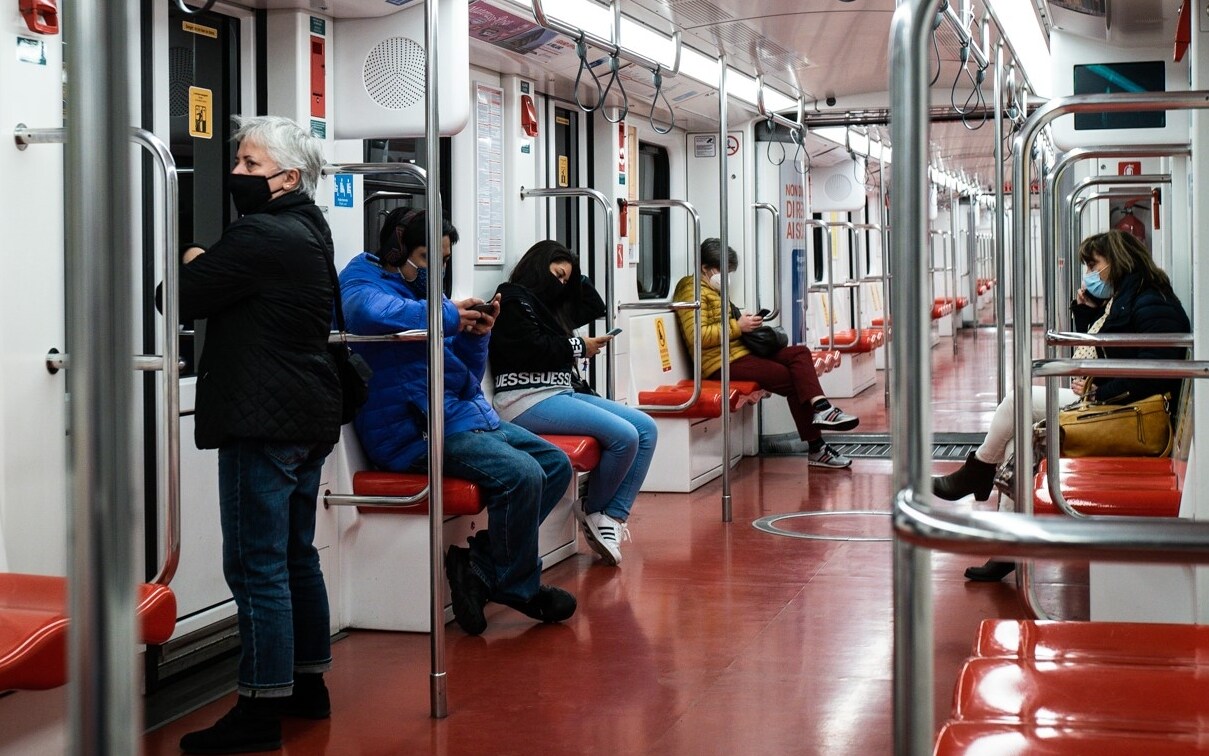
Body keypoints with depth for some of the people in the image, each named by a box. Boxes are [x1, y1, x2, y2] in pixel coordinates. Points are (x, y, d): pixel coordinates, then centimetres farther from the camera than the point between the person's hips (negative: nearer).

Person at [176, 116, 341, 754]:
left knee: (257, 566, -7)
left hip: (264, 424, -10)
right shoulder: (309, 232, 15)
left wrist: (192, 264, 6)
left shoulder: (260, 235, -16)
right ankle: (307, 683, 27)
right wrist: (207, 266, 6)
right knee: (296, 556, 17)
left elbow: (180, 298, -13)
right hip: (309, 415, 10)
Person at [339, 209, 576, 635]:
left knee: (556, 465, 4)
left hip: (466, 413, 10)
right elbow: (367, 312, -35)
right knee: (521, 475, -24)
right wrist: (448, 316, -25)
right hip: (418, 427, -10)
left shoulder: (425, 289, 19)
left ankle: (478, 566, 1)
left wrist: (476, 334, 1)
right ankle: (520, 588, -3)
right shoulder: (363, 281, -4)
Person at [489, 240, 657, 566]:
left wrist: (576, 278, 25)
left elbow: (595, 307, 36)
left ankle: (613, 517, -12)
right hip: (528, 400, -10)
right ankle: (594, 513, -1)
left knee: (646, 428, -5)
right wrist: (579, 347, -4)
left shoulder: (552, 306, 25)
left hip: (561, 392, 10)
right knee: (624, 435, -22)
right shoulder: (514, 298, -2)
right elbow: (531, 349, -15)